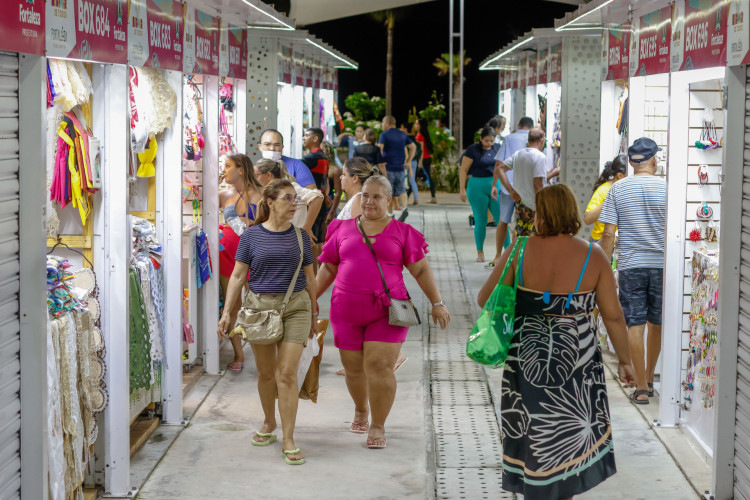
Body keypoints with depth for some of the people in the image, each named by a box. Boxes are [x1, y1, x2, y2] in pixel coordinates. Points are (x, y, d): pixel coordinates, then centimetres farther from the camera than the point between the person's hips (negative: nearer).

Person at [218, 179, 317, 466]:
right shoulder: (252, 236, 1)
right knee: (265, 372, 12)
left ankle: (288, 439, -4)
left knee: (287, 374, -7)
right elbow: (238, 275, 2)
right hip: (259, 307, 0)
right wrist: (226, 312, -4)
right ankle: (269, 423, 34)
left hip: (295, 307, 0)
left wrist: (314, 314, 15)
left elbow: (309, 276, 13)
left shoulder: (300, 236, 6)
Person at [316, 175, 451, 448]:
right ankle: (361, 411, 37)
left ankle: (377, 427, 2)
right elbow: (328, 269, 16)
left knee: (380, 367, -10)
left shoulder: (402, 232, 4)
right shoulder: (343, 230, 10)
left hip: (387, 312, -2)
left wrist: (437, 303, 0)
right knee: (354, 368, 9)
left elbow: (421, 270, 5)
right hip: (347, 310, 2)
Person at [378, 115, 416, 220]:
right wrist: (408, 161, 12)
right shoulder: (402, 135, 10)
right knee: (400, 189, 11)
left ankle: (390, 213, 8)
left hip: (388, 167, -5)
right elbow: (413, 147, 12)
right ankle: (405, 208, -12)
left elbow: (379, 148, -20)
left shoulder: (384, 135, -7)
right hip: (400, 168, 5)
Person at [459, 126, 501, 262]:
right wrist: (462, 189, -9)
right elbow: (463, 170, -3)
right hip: (478, 187, -3)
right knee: (480, 221, 2)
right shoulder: (473, 150, -4)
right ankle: (480, 252, 15)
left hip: (495, 187, 3)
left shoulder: (497, 149, 8)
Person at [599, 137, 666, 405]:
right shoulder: (666, 187, -3)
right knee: (657, 323, 16)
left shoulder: (618, 189, -1)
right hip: (661, 264, 1)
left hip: (630, 265, -1)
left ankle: (641, 387, 2)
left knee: (635, 323, 2)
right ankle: (649, 379, 29)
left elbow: (608, 234, -4)